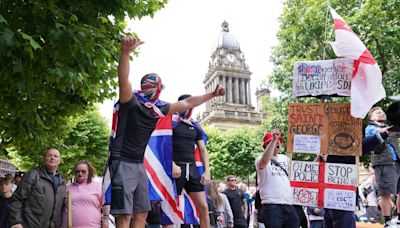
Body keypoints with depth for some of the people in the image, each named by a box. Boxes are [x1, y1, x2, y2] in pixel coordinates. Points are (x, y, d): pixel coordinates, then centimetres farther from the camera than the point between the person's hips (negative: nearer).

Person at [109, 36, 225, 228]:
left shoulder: (158, 109, 8)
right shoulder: (131, 101, -10)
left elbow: (186, 104, 18)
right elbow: (123, 80, -30)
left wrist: (212, 94, 23)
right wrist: (125, 52, -46)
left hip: (139, 163, 8)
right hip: (123, 162, -8)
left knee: (141, 212, 11)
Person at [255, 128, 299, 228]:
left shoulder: (284, 158, 19)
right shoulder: (260, 160, -4)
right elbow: (265, 160, -28)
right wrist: (274, 139, -28)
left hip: (288, 205, 7)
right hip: (272, 206, -7)